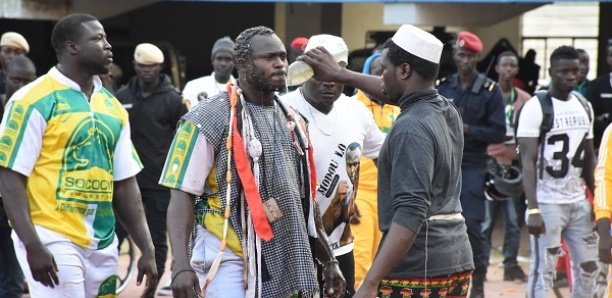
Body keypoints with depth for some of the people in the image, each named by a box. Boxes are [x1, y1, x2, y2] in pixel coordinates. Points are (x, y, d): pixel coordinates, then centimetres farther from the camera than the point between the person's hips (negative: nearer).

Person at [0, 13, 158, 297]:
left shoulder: (112, 108, 14)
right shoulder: (35, 101, -6)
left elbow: (125, 184, 16)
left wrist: (147, 249, 10)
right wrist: (32, 246, -17)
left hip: (102, 246, 7)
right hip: (53, 241, -7)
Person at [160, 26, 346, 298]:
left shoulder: (291, 120, 15)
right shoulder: (210, 119, -8)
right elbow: (182, 195, -11)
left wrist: (328, 261, 21)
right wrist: (181, 265, -23)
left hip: (283, 261, 7)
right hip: (230, 258, -7)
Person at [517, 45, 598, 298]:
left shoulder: (584, 106, 10)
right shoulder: (535, 107, -10)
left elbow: (589, 158, 15)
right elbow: (528, 162, -14)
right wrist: (532, 209, -21)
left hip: (579, 202, 7)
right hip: (547, 203, -7)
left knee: (588, 268, 9)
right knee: (542, 272, -5)